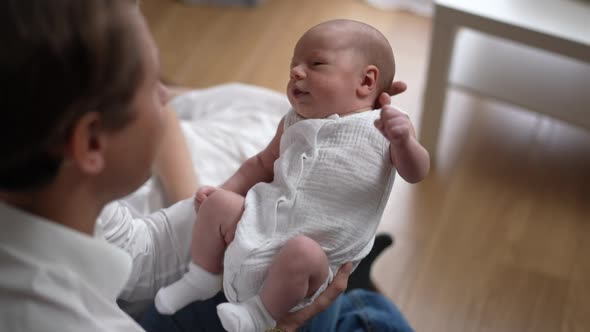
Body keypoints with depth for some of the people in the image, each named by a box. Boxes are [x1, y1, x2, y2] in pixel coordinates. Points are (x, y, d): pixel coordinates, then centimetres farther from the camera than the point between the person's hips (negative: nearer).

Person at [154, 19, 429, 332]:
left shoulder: (386, 126, -2)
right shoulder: (293, 123, 15)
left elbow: (415, 174, -9)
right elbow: (263, 163, 26)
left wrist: (404, 141, -30)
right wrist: (223, 190, 15)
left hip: (316, 248, -5)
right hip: (265, 221, 6)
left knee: (302, 252, -35)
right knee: (218, 204, -7)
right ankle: (202, 278, 14)